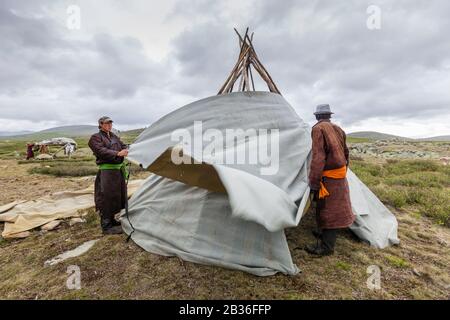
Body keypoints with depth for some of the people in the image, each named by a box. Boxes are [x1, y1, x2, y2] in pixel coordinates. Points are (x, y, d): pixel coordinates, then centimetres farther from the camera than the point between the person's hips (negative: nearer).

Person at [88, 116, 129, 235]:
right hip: (107, 170, -8)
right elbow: (101, 151, -18)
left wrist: (125, 151, -9)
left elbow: (123, 146, 14)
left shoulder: (114, 136, 18)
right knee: (107, 198, -4)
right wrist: (117, 154, -28)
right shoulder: (96, 137, -4)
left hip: (119, 169, 8)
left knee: (117, 196, 15)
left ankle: (111, 220, 30)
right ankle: (106, 226, 5)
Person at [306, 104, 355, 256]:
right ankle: (325, 233, 34)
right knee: (334, 208, 18)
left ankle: (326, 246, 5)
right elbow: (345, 152, 17)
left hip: (329, 176, -8)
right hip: (340, 175, 8)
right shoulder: (338, 129, 11)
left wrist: (313, 182, -20)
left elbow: (318, 157, -21)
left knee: (329, 209, -3)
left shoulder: (318, 129, -13)